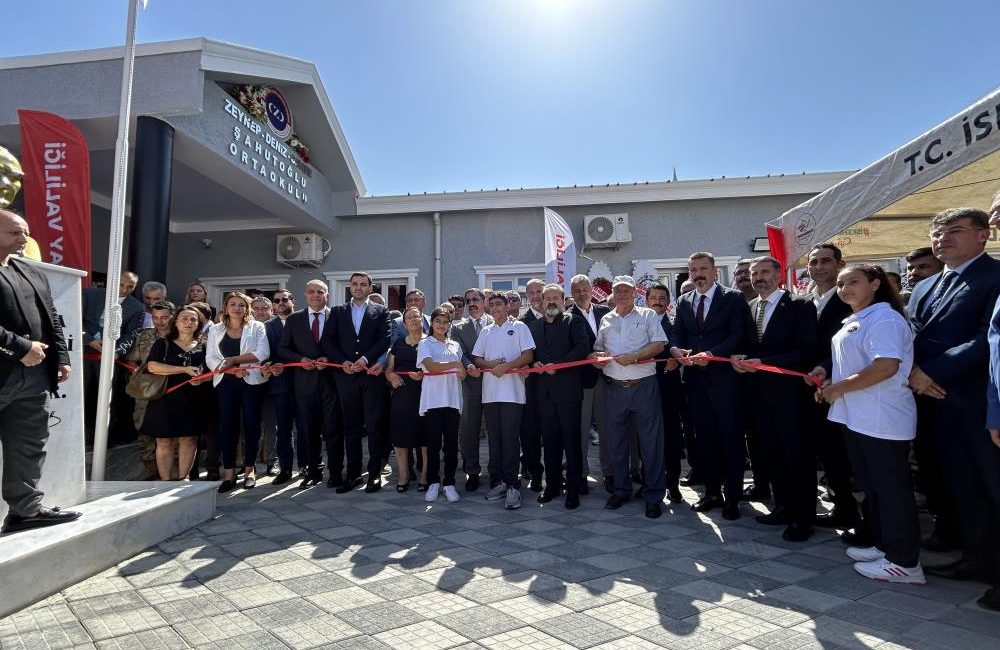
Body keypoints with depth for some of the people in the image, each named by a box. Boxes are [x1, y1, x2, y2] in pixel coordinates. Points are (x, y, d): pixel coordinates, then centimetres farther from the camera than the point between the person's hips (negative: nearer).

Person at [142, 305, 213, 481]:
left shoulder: (203, 347, 10)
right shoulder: (163, 343, 3)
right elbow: (152, 366, -11)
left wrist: (202, 379, -11)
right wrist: (185, 370, -17)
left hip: (193, 400, 2)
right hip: (166, 399, -2)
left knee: (189, 439, 4)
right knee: (165, 441, 1)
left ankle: (183, 477, 16)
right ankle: (165, 479, 11)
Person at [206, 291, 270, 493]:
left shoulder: (257, 327, 4)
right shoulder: (215, 330, 12)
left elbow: (263, 353, -9)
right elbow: (210, 358, 3)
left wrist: (235, 359, -12)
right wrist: (231, 369, -12)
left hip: (251, 382, -2)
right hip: (226, 383, 2)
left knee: (251, 424, 2)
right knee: (227, 425, -1)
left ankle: (249, 469, 13)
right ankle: (228, 473, 5)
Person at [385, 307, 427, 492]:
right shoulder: (398, 343, 15)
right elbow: (389, 369, 15)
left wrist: (423, 375, -20)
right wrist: (391, 376, -6)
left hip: (424, 395, -3)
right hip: (401, 395, 4)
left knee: (425, 436, -2)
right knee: (400, 435, 4)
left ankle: (426, 476, 10)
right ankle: (403, 475, 18)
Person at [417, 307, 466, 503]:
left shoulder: (455, 345, 18)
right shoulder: (425, 343, 5)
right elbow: (431, 366, -12)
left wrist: (465, 370, -1)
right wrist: (454, 364, -15)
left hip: (453, 399, 3)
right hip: (433, 399, -3)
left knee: (451, 443, 4)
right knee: (433, 443, 1)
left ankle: (449, 483, 11)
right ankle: (433, 483, 12)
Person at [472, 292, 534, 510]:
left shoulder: (519, 327, 4)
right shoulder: (485, 331, 18)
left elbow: (528, 356, -4)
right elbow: (476, 359, 15)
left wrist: (505, 366, -14)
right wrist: (491, 364, -6)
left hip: (512, 391, -5)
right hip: (490, 391, 5)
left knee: (510, 438, -7)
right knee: (494, 438, 8)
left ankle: (512, 486, -2)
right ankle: (497, 482, 16)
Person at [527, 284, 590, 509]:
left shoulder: (574, 321, 2)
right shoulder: (533, 325, 16)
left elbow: (583, 348, -11)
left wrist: (557, 364, -15)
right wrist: (534, 363, -4)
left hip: (567, 390, -4)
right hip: (543, 391, 4)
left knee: (572, 441, 1)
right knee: (549, 442, 11)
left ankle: (573, 489, 10)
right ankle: (552, 485, 22)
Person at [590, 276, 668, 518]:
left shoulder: (648, 315, 3)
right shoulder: (605, 320, 14)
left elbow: (659, 345, -7)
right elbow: (598, 349, 20)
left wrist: (632, 357, -17)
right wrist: (596, 357, -2)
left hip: (644, 386, -4)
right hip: (614, 388, 4)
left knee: (651, 442, 0)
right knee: (616, 442, 11)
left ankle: (653, 495, 12)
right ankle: (621, 490, 26)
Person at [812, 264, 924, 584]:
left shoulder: (883, 318, -14)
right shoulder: (853, 321, 16)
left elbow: (886, 366, -26)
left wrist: (838, 388, -18)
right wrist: (830, 377, 8)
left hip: (882, 421, -10)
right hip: (857, 417, 10)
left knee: (892, 488, -1)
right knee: (871, 485, 17)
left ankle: (904, 561, 10)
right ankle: (883, 545, 30)